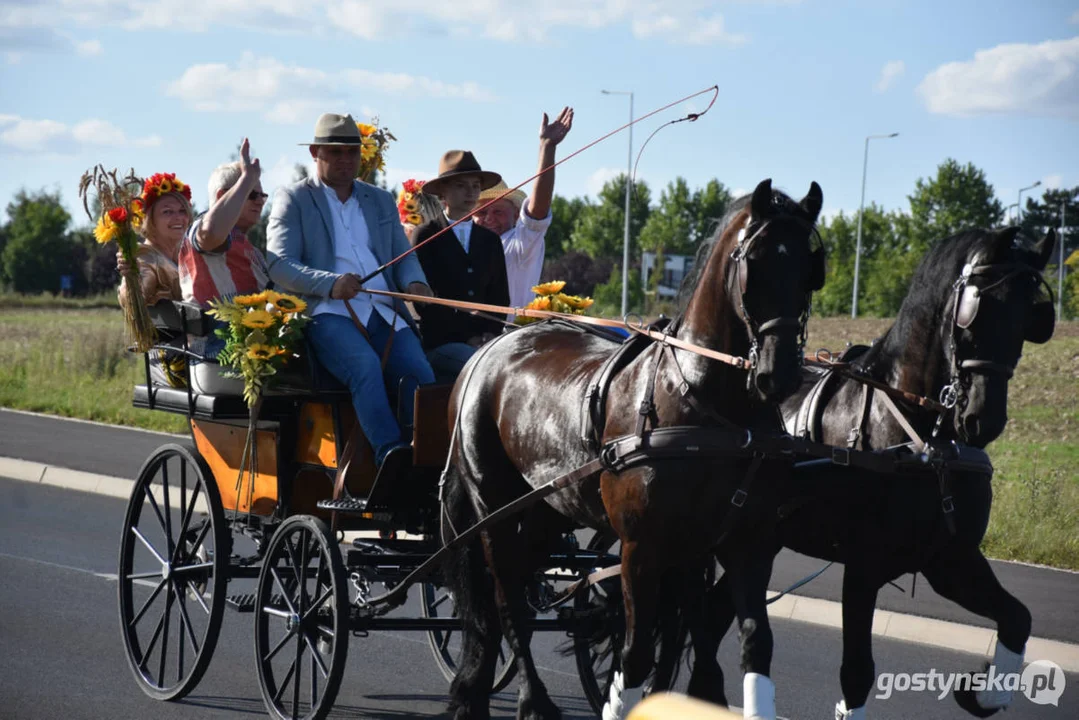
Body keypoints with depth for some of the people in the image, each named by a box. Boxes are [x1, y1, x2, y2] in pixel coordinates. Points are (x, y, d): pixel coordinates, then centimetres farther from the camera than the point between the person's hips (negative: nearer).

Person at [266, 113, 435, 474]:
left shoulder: (381, 201, 26)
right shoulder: (293, 199, 11)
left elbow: (404, 255, 24)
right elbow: (279, 265, -1)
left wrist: (414, 282, -2)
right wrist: (331, 283, -19)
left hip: (383, 311, 5)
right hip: (327, 312, -5)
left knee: (420, 372, -24)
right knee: (365, 366, -36)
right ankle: (389, 453, -51)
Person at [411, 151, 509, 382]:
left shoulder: (490, 241, 19)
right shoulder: (426, 237, 3)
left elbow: (499, 297, 18)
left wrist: (492, 333, -4)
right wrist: (467, 338, -12)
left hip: (486, 343, 5)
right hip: (437, 343, -5)